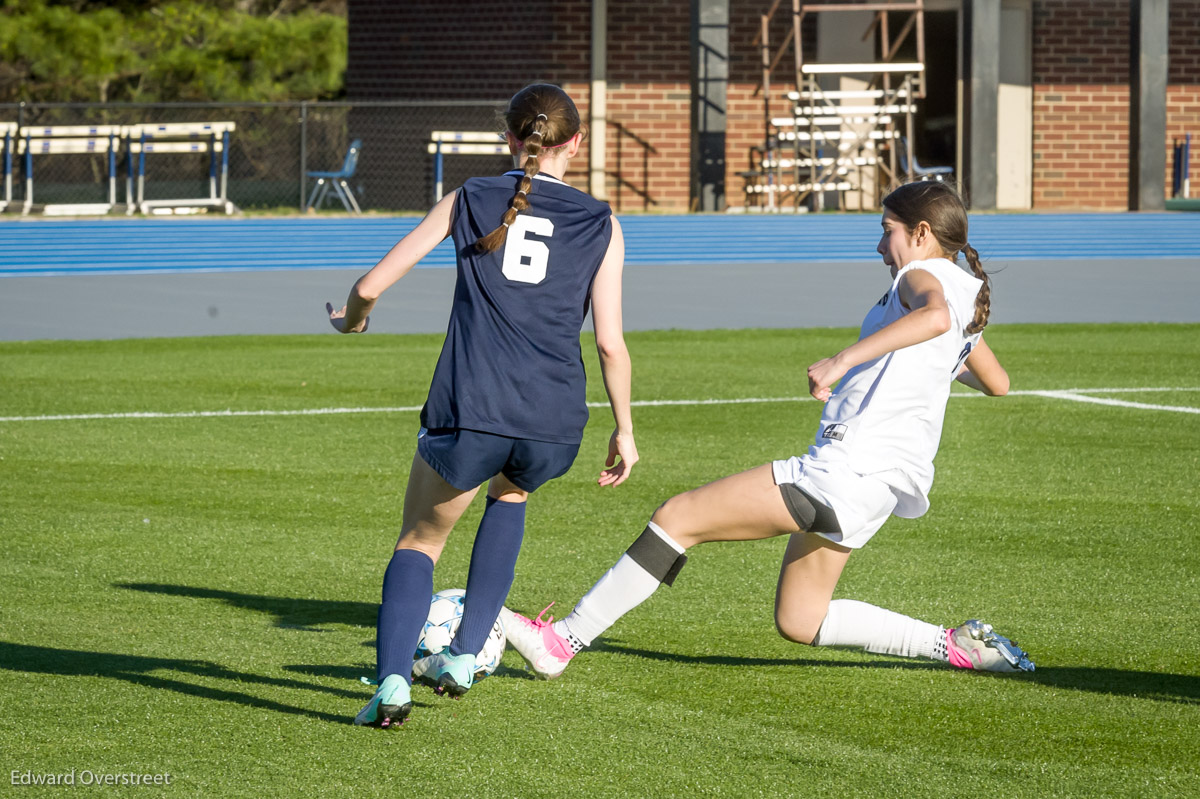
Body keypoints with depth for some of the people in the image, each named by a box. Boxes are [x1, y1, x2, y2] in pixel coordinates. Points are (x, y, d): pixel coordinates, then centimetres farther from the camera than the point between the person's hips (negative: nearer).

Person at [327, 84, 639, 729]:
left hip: (470, 414, -1)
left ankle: (392, 679, -9)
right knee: (510, 493, 35)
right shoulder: (600, 225, 10)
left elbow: (371, 285, 8)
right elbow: (610, 343, 4)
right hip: (555, 424, 1)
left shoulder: (469, 200, 10)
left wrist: (351, 322, 30)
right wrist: (624, 431, 16)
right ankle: (463, 659, 24)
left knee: (420, 539, 17)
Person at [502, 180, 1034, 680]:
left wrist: (843, 359, -37)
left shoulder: (923, 274, -7)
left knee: (677, 518, -7)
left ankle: (561, 641, -7)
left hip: (851, 467, -10)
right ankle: (957, 645, 14)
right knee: (798, 623, 20)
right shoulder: (969, 295, 19)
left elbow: (935, 316, -34)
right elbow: (998, 383, 35)